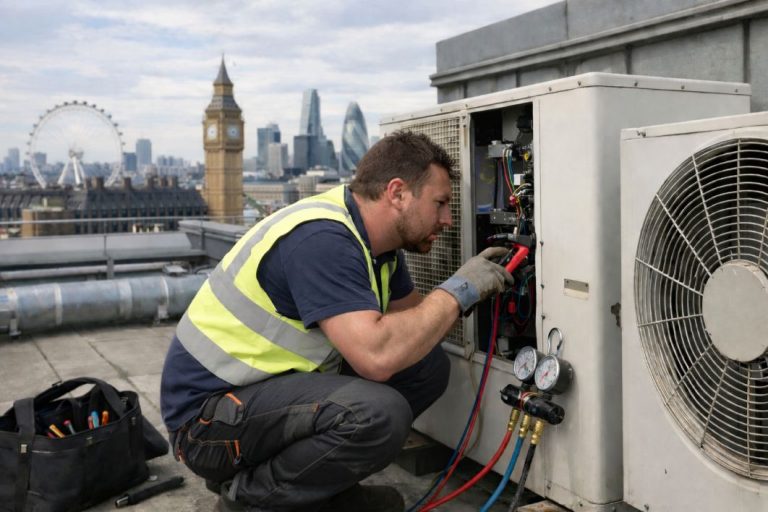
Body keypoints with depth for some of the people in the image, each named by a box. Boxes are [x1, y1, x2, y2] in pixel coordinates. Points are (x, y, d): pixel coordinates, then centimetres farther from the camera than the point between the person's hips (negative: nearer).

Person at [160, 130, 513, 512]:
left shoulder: (371, 237, 3)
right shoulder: (321, 237, -25)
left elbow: (414, 320, 15)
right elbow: (378, 356, -34)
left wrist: (473, 291, -1)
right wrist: (457, 290, -21)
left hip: (281, 382, 9)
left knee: (428, 366, 0)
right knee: (380, 413, -31)